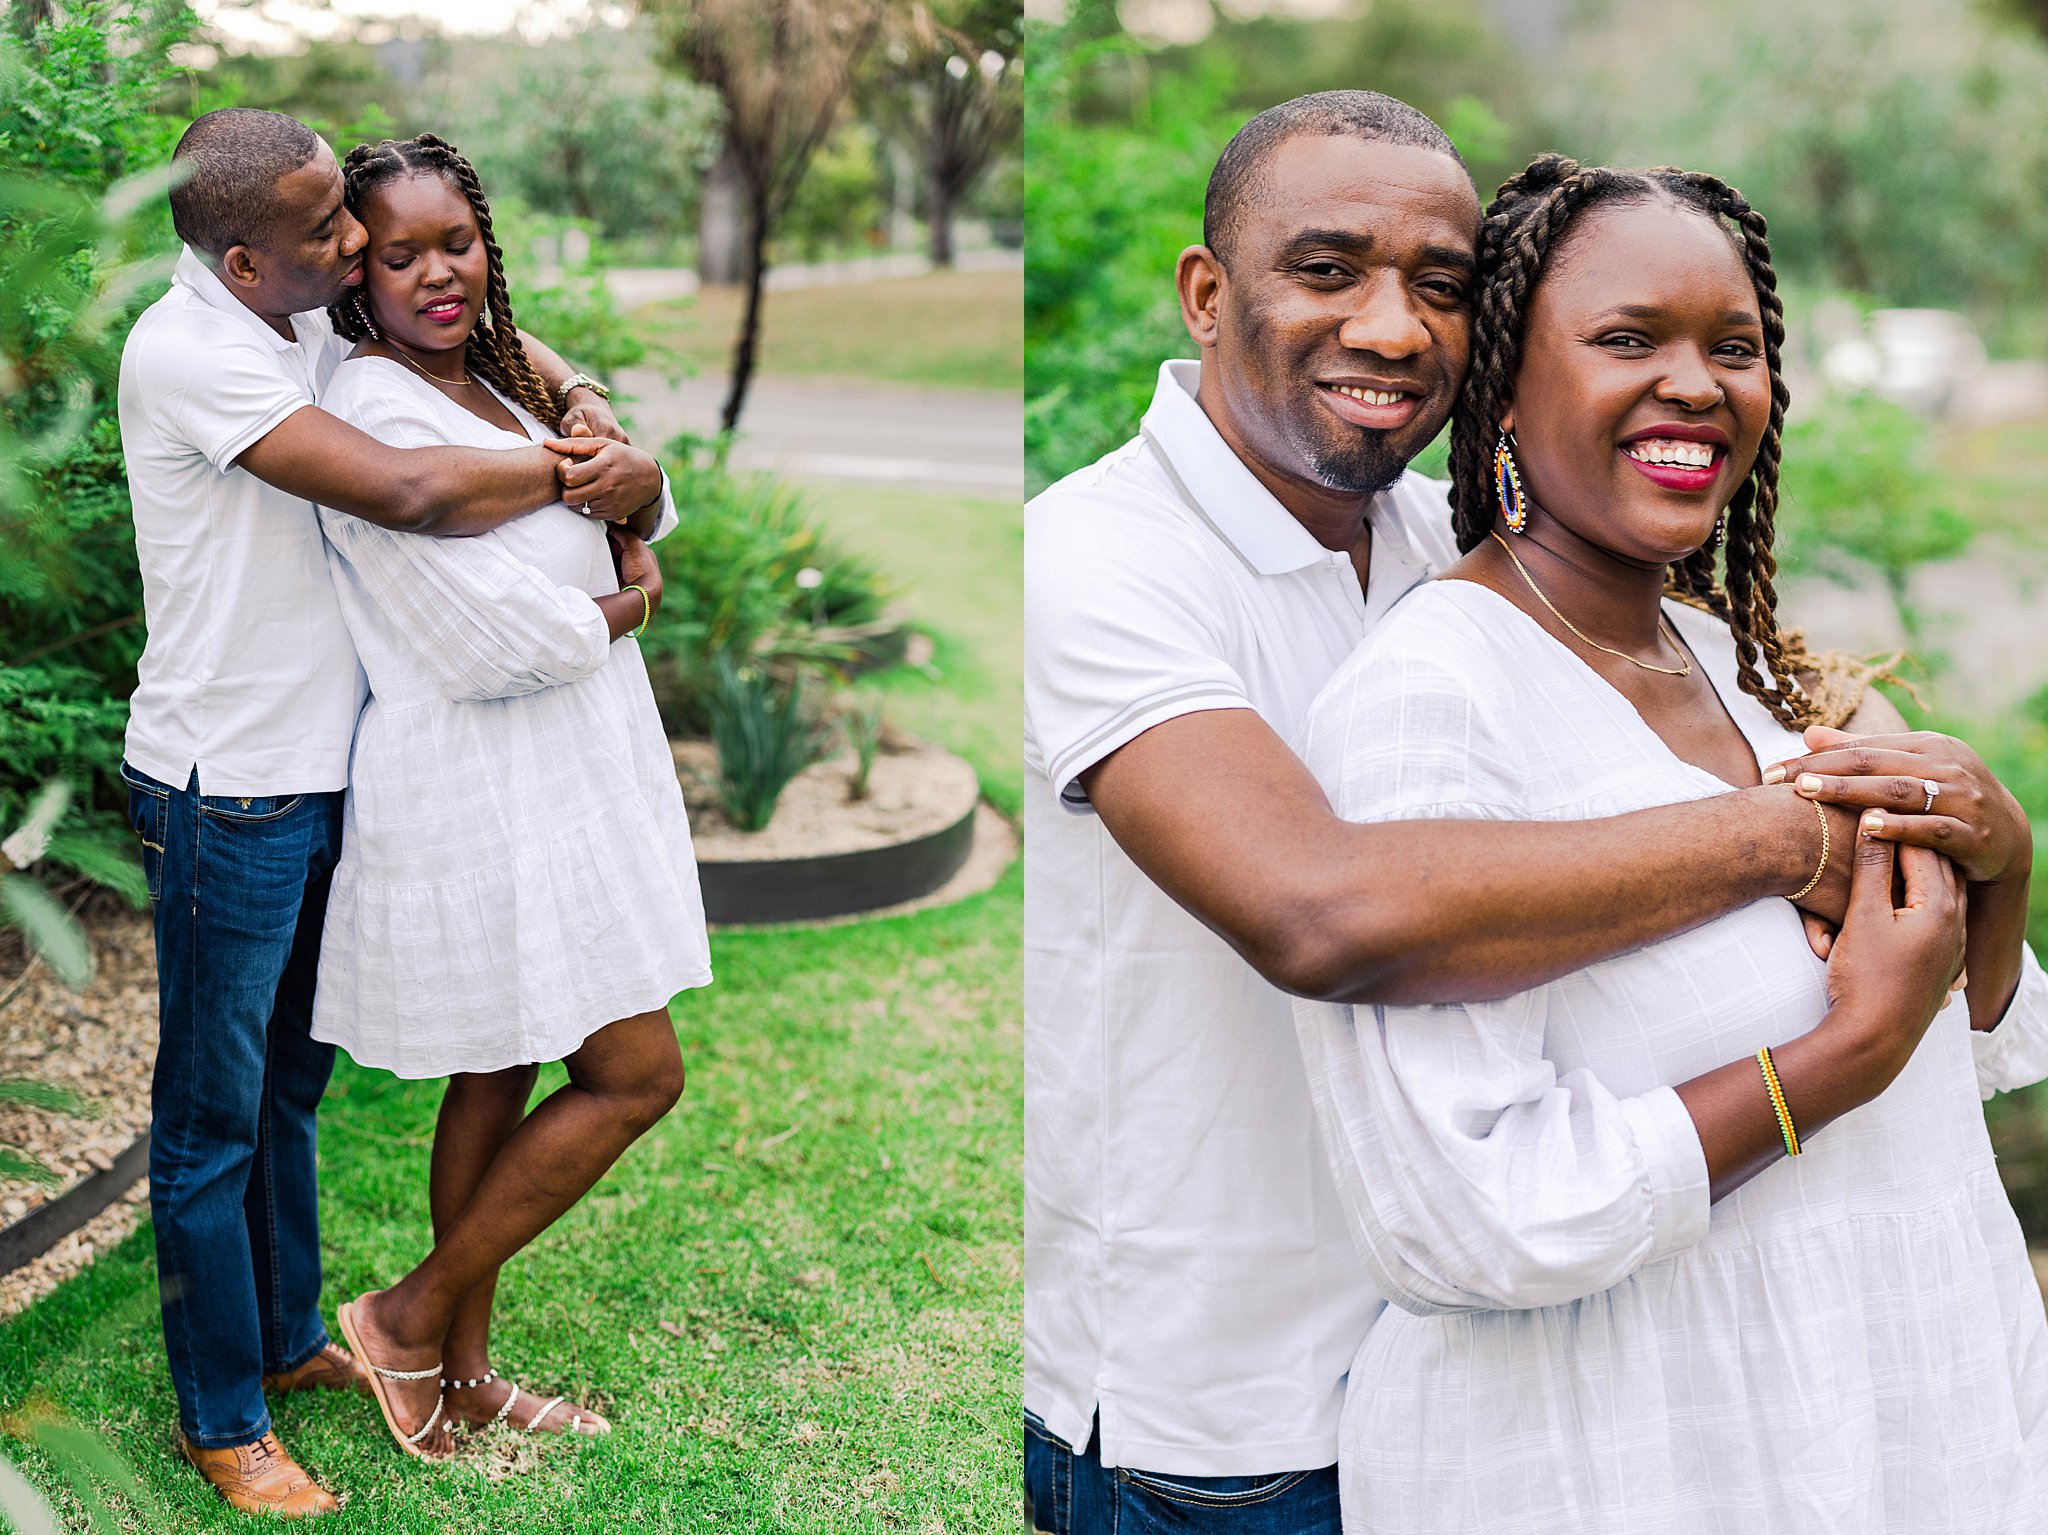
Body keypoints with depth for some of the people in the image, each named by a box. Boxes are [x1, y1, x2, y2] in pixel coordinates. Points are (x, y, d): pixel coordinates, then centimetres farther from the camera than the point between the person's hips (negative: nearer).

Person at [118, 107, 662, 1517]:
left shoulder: (315, 320, 3)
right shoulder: (188, 350, -21)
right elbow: (402, 492, -30)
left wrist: (584, 405, -5)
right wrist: (584, 479, -18)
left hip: (320, 773, 8)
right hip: (227, 794, -8)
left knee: (289, 1083, 21)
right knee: (214, 1120, 6)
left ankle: (291, 1340, 39)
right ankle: (224, 1422, 21)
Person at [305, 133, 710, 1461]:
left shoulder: (498, 374, 10)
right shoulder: (376, 413, -18)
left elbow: (642, 513, 20)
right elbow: (495, 639, -24)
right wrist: (619, 606, -5)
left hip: (546, 787, 9)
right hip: (485, 800, -9)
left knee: (501, 1077, 15)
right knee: (636, 1074, -4)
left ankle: (464, 1367, 29)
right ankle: (413, 1317, 11)